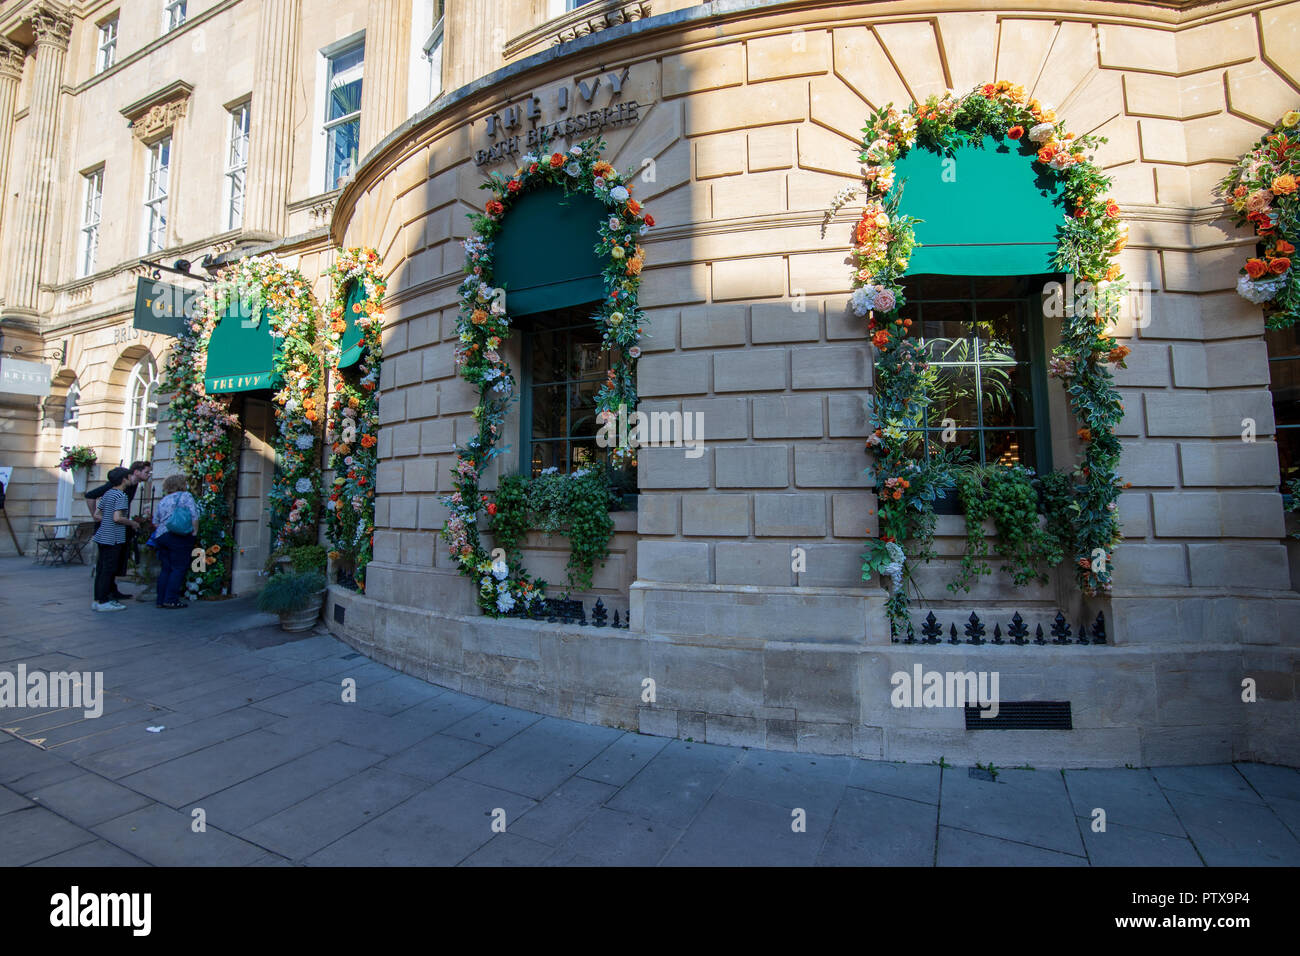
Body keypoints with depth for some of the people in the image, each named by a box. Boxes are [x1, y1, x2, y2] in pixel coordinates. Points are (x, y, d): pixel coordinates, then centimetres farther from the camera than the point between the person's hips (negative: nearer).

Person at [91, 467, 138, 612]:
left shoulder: (107, 494, 13)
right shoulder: (120, 495, -13)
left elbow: (96, 515, 15)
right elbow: (117, 518, -20)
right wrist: (132, 523, -5)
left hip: (102, 537, 9)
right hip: (113, 539, -9)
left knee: (101, 568, 13)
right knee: (109, 569, -4)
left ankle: (98, 600, 19)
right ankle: (103, 602, -1)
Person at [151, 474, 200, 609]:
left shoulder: (163, 500, 16)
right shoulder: (186, 496, -3)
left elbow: (155, 522, 17)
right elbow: (194, 517, -12)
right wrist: (194, 532, -4)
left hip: (161, 537, 7)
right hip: (179, 538, -7)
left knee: (166, 569, 12)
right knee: (178, 569, -3)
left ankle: (161, 599, 13)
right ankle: (171, 600, -5)